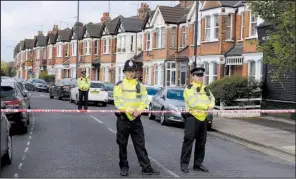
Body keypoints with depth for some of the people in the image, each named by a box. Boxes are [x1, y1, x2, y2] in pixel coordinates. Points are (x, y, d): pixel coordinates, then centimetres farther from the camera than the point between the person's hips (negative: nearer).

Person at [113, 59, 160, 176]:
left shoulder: (140, 85, 9)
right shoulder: (119, 85, -1)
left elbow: (145, 100, 1)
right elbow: (118, 101, -10)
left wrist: (139, 110, -17)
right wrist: (129, 110, -23)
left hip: (136, 119, 2)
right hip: (123, 119, -2)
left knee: (140, 144, 3)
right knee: (122, 145, 7)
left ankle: (146, 168, 5)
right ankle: (124, 167, 20)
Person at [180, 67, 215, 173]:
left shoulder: (206, 89, 18)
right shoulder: (189, 88, -5)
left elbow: (212, 99, 6)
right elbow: (193, 102, -17)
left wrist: (210, 105, -16)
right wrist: (205, 106, -11)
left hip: (203, 118, 7)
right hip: (192, 117, -7)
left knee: (201, 142, 11)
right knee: (188, 140, -11)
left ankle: (198, 164, 20)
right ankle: (184, 163, -5)